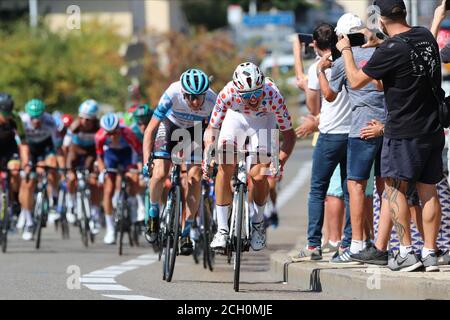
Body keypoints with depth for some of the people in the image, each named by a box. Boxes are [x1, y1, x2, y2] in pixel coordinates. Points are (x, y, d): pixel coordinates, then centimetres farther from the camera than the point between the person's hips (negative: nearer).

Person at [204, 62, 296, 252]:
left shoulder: (272, 96, -38)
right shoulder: (228, 94, -36)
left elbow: (289, 134, -28)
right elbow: (212, 128, -24)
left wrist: (280, 161, -43)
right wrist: (208, 154, -42)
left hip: (263, 119, -1)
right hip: (236, 116, 1)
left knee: (259, 176, -12)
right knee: (225, 167, -16)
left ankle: (258, 222, 16)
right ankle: (222, 229, -7)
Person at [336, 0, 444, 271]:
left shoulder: (391, 50, -16)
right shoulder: (427, 37, 5)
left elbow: (356, 81, -8)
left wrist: (346, 50, 8)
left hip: (404, 132, -6)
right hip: (433, 128, 6)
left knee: (396, 188, 1)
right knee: (428, 190, 7)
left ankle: (407, 252, -5)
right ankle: (430, 254, 6)